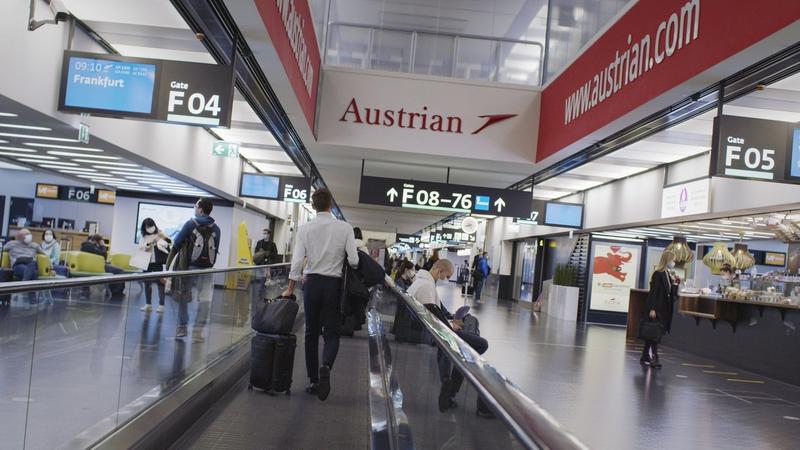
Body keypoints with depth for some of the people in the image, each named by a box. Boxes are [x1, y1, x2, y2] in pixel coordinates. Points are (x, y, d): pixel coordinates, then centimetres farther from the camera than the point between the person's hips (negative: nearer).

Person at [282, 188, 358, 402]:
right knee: (332, 333, 6)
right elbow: (353, 260, -10)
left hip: (312, 282, 2)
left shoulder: (305, 228, -3)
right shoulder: (345, 228, -6)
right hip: (333, 284, -1)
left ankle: (313, 381, 16)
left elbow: (297, 260, -5)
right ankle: (325, 366, -23)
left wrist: (290, 288, 3)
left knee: (311, 333, 12)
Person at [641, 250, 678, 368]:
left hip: (664, 309, 8)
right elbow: (653, 292, -16)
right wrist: (652, 309, -20)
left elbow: (672, 294, 14)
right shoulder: (658, 274, -12)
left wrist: (675, 283, 0)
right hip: (656, 309, -8)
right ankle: (654, 358, -4)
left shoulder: (669, 274, 12)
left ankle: (645, 357, 17)